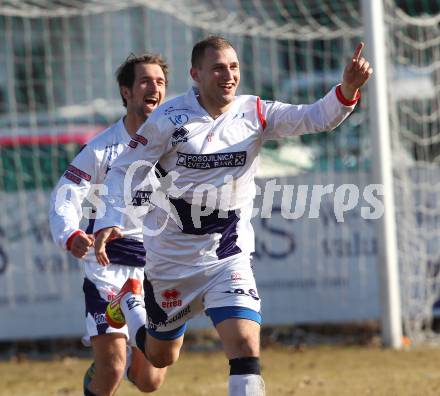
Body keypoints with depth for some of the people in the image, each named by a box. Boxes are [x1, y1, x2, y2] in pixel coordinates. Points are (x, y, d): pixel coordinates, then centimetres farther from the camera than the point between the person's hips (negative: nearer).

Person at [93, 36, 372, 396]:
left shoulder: (255, 114, -7)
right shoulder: (169, 119, -12)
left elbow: (315, 118, -19)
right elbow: (125, 172, -6)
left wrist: (348, 89, -39)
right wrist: (109, 223, -21)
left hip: (230, 256, 1)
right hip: (172, 259, -1)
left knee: (245, 347, -19)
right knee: (161, 356, 19)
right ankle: (129, 301, 50)